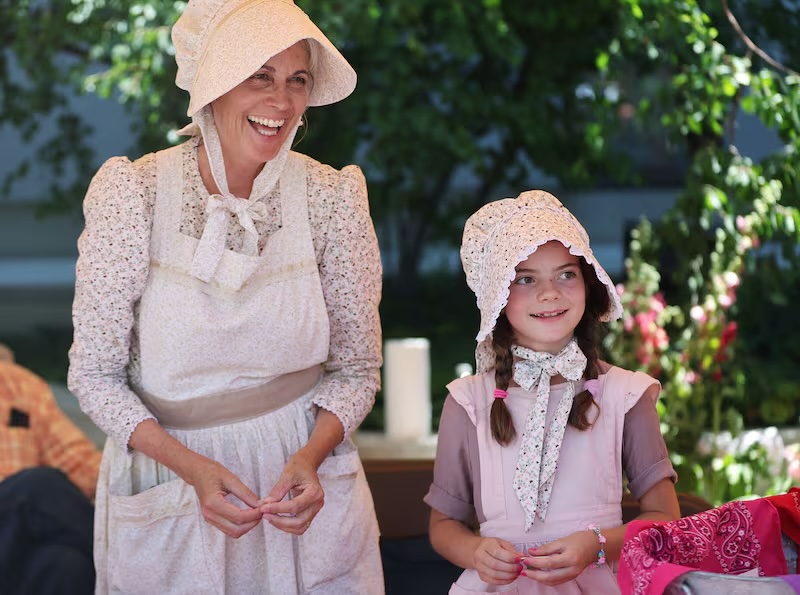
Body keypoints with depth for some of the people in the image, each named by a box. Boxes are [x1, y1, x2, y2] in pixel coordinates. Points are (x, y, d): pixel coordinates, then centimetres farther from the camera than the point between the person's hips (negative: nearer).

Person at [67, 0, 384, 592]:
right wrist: (194, 467, -21)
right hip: (166, 481, -1)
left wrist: (311, 456, -19)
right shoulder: (133, 194, -14)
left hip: (302, 486, 1)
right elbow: (95, 372, -9)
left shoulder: (332, 198, -10)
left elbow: (357, 369, -1)